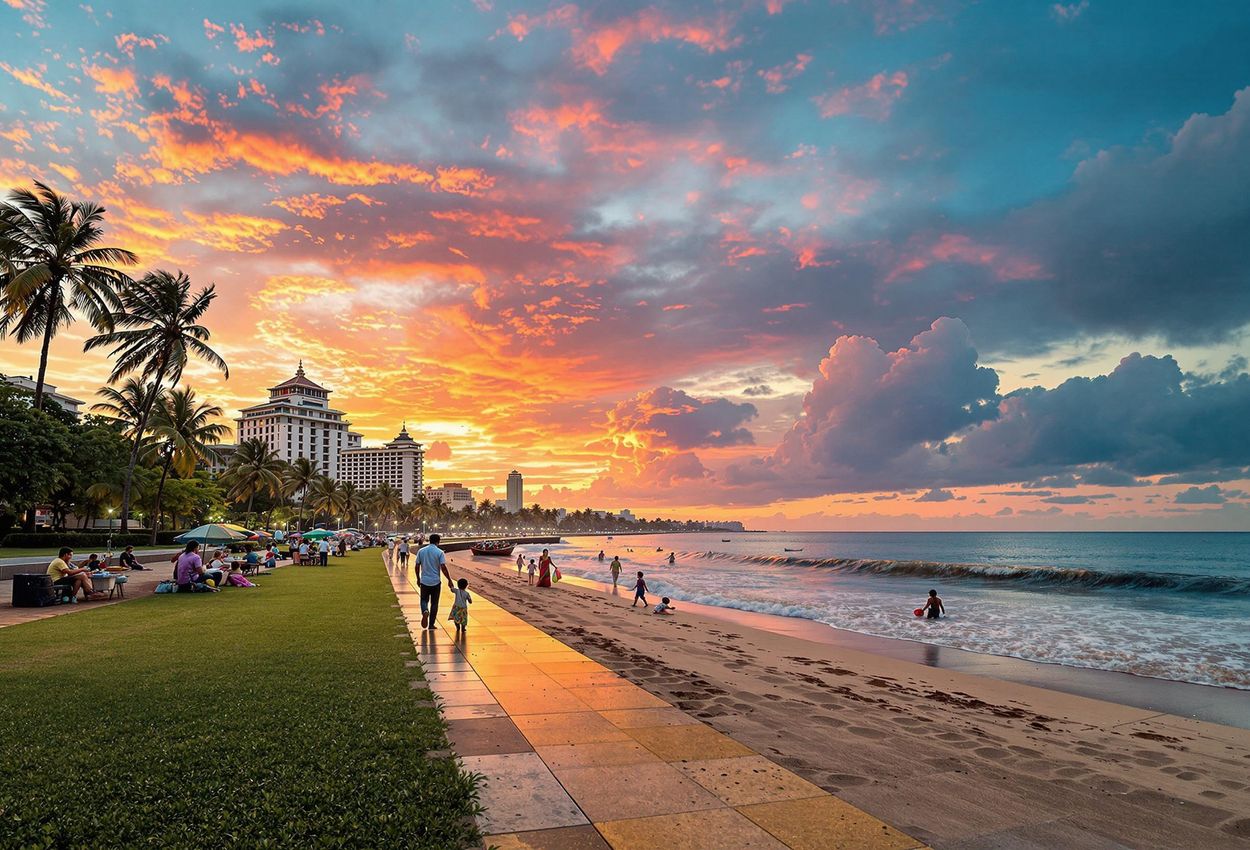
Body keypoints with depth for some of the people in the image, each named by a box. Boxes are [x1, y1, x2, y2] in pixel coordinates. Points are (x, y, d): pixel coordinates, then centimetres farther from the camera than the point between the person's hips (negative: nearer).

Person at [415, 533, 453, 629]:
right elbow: (443, 568, -14)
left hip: (424, 581, 2)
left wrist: (418, 579, 16)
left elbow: (417, 566, 4)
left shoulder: (421, 551, 1)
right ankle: (431, 624, 12)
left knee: (424, 600, 17)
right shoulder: (439, 552, -8)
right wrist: (449, 580, -6)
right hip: (436, 582, -2)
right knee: (434, 603, 10)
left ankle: (425, 611, -15)